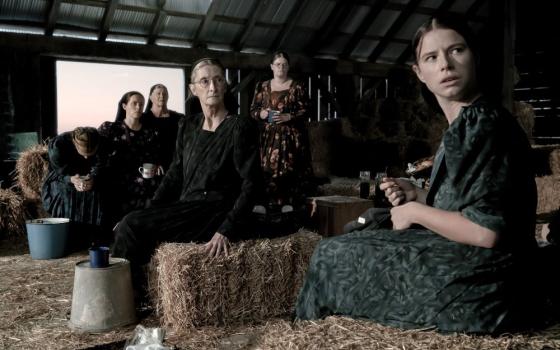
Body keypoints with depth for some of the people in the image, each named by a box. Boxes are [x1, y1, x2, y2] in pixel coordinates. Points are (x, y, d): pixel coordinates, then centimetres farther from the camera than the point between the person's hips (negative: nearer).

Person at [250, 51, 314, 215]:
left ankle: (290, 204, -4)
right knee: (267, 171, -5)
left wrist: (287, 117, -13)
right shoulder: (262, 87, 11)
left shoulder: (297, 87, 4)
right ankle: (264, 205, -1)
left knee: (290, 170, -8)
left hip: (291, 137, -2)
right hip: (268, 137, 2)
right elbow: (253, 110, 13)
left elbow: (305, 111, 0)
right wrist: (262, 113, -8)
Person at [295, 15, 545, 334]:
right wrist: (418, 197, 2)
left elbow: (486, 230, -25)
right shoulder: (466, 125, 10)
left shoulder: (486, 124, -19)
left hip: (477, 286, -9)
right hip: (466, 269, 9)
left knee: (332, 256, 2)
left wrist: (416, 211, -12)